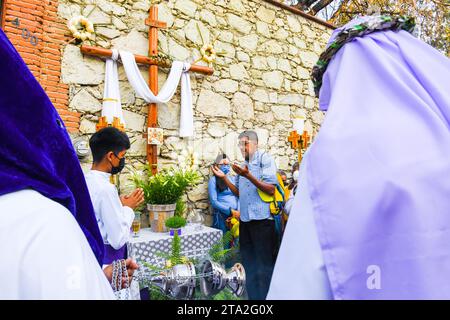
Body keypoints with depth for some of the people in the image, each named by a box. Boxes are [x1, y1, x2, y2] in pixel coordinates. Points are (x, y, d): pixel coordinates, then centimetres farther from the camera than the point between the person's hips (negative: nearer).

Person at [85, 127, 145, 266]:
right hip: (107, 259, -8)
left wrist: (123, 205, 2)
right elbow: (118, 240, -22)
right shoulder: (105, 188, -24)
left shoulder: (85, 181, 1)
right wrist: (128, 208, -11)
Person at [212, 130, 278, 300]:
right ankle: (252, 296, 30)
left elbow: (271, 189, -15)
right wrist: (224, 177, 5)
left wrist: (248, 175, -23)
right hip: (245, 220, 7)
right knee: (249, 265, 16)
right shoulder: (243, 165, 15)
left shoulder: (265, 159, -6)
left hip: (262, 220, -7)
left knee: (264, 266, 2)